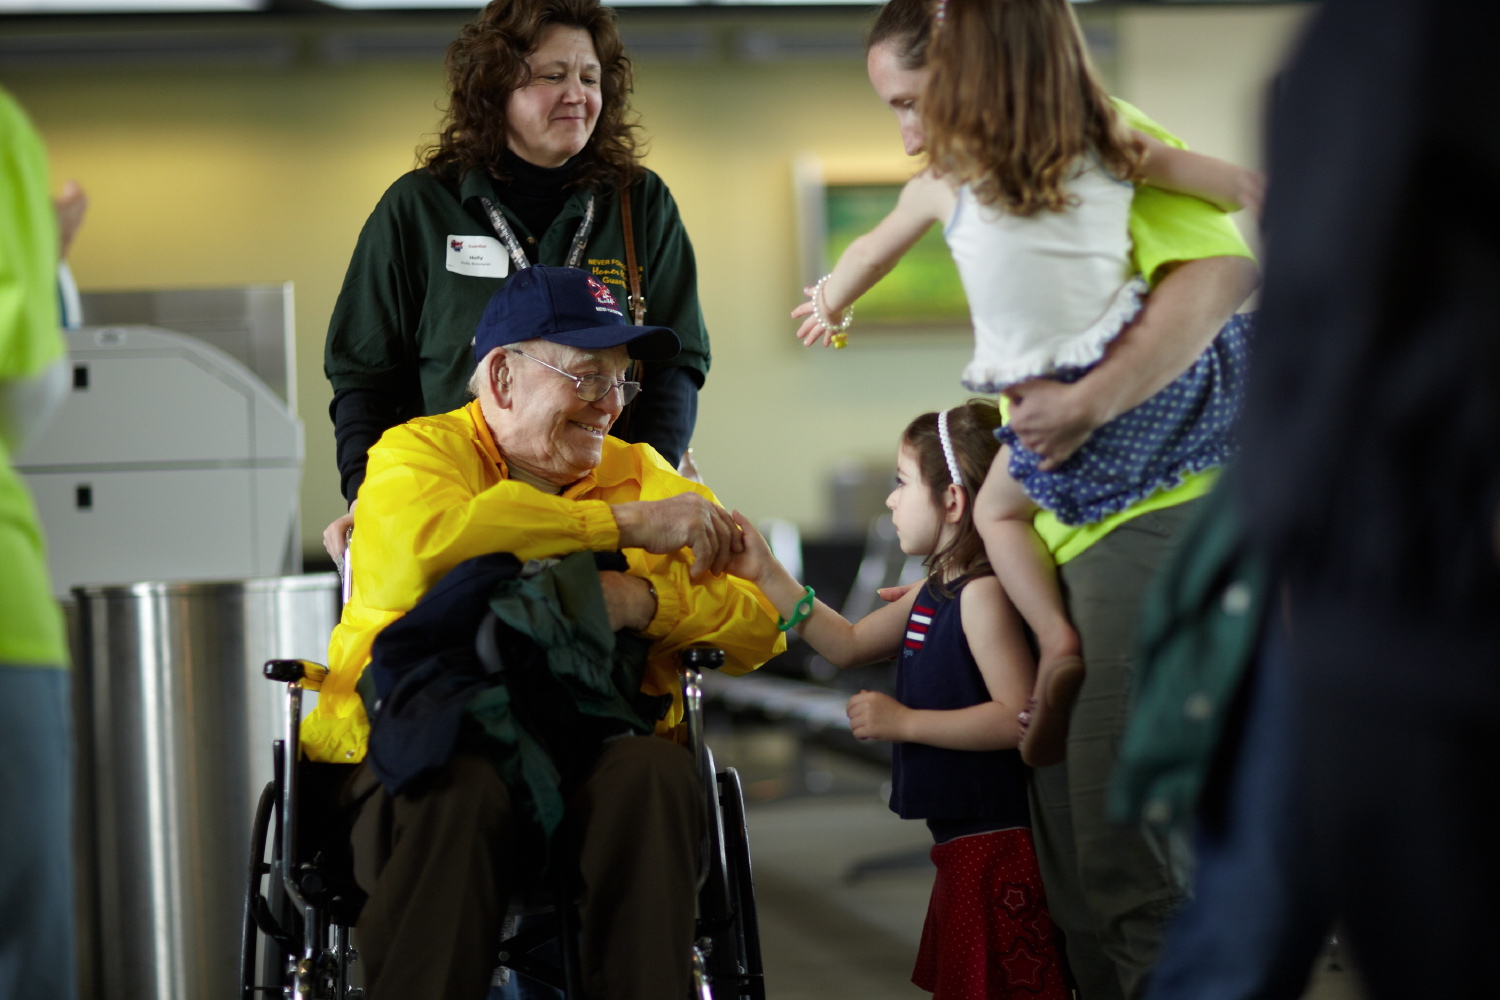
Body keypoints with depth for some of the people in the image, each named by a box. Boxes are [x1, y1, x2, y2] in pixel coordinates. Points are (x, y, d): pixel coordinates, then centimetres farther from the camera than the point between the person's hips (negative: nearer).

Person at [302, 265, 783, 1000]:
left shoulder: (640, 473, 20)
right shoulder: (419, 452, 8)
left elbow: (760, 623, 9)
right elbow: (425, 544, -19)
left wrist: (642, 600, -13)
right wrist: (627, 524, -12)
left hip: (591, 756, 3)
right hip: (423, 747, -3)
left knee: (655, 772, -30)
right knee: (460, 791, -36)